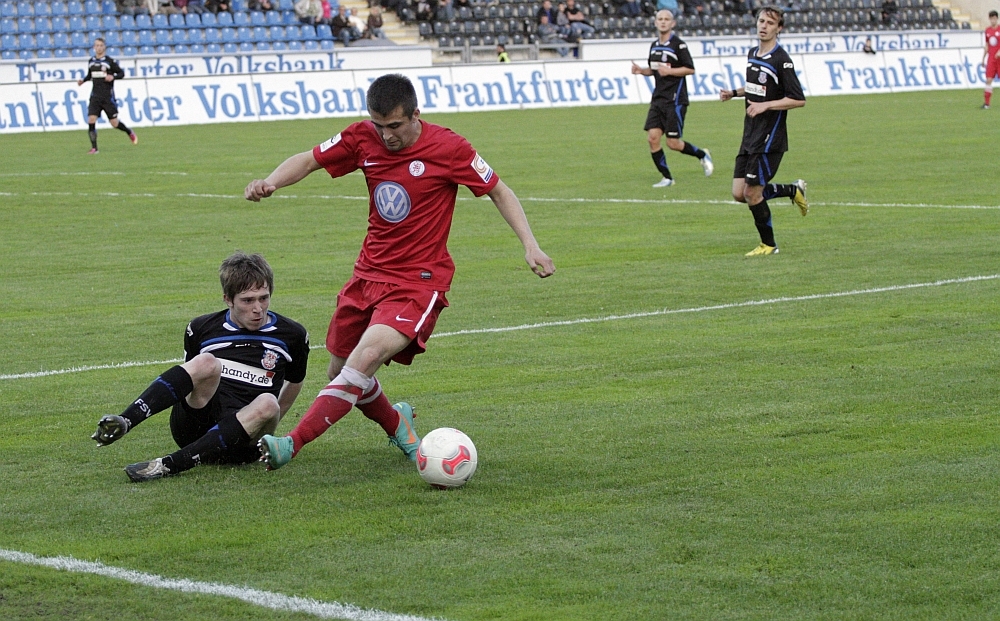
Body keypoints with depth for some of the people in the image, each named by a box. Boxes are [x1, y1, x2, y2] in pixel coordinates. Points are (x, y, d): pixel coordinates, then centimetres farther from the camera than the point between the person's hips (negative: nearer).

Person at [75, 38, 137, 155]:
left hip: (108, 97, -3)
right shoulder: (91, 61, 8)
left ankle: (130, 133, 34)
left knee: (114, 123, 3)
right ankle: (94, 147, -7)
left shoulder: (110, 61, -6)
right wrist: (83, 80, 5)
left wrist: (113, 77, -20)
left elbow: (121, 73, -1)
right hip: (95, 97, 3)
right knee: (91, 121, -14)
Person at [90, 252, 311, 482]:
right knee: (207, 363, -29)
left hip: (240, 442, 0)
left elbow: (294, 382, 23)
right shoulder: (201, 329, 8)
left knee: (267, 404, -35)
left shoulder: (292, 336, 7)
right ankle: (123, 422, -48)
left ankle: (168, 465, -40)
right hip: (193, 427, 0)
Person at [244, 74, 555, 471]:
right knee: (341, 373, 11)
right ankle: (397, 426, 39)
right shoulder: (362, 138, -2)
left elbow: (498, 191, -2)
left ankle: (292, 445, -29)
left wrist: (530, 245, -11)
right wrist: (269, 183, -13)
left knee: (365, 359, -27)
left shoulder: (447, 148, -12)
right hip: (370, 272, 6)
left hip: (418, 281, -6)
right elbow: (309, 161, 7)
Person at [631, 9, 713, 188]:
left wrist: (669, 71, -21)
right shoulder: (654, 46, 13)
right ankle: (667, 178, 4)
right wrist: (641, 70, 6)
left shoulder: (678, 44, -9)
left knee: (673, 143, -6)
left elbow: (690, 69, -11)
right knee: (652, 137, -6)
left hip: (675, 99, -7)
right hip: (658, 98, 7)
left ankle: (702, 155, 22)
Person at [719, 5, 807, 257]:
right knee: (739, 193, 5)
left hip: (769, 138, -8)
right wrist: (734, 93, 14)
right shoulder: (752, 54, 11)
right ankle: (793, 190, 25)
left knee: (752, 193, -6)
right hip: (750, 136, 8)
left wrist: (765, 105, -23)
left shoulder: (781, 60, -14)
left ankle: (768, 244, 13)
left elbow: (798, 100, -17)